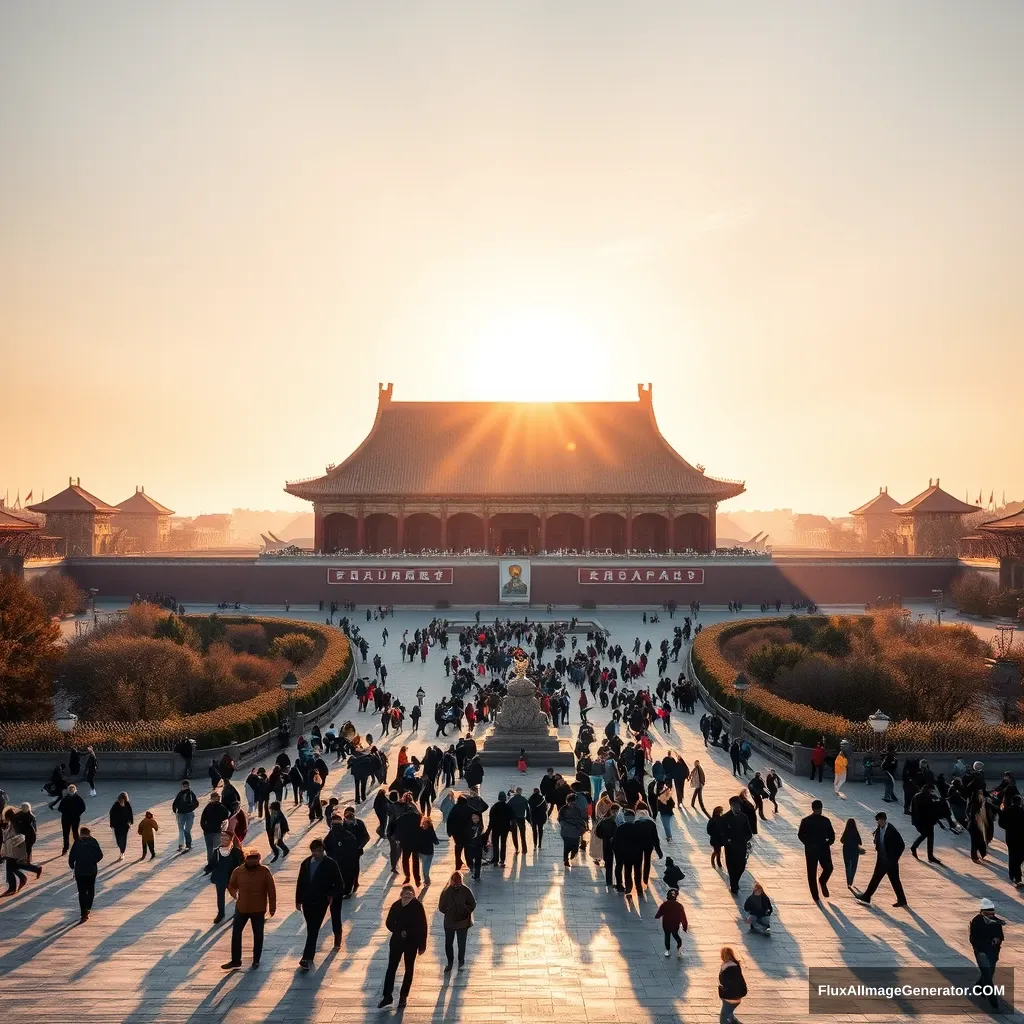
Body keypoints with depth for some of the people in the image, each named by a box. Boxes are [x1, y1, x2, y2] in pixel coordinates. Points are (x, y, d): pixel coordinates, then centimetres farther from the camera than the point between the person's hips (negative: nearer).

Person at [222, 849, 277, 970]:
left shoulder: (264, 871, -11)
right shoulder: (238, 871, -6)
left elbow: (271, 890, -7)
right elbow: (231, 885, 12)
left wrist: (272, 907, -6)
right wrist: (234, 894, -3)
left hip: (259, 910, -2)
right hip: (241, 908, 2)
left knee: (258, 935, 10)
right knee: (236, 933, 5)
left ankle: (256, 960, 25)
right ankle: (235, 961, 17)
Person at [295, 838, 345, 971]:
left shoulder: (330, 864, -6)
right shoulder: (306, 863, 5)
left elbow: (339, 884, -2)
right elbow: (300, 883, 11)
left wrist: (332, 896, -16)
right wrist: (298, 900, 10)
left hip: (321, 902, -4)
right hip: (307, 901, 4)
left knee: (313, 930, -9)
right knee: (311, 929, 14)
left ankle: (307, 959, -12)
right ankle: (310, 955, 27)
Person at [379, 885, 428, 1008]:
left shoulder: (417, 907, -13)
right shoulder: (396, 906, -7)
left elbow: (423, 926, -9)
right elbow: (389, 923, -1)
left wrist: (422, 945, -8)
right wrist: (399, 931, -18)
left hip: (412, 942, -1)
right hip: (397, 941, 1)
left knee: (409, 969, 9)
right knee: (391, 968, 1)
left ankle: (403, 996, 21)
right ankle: (387, 996, 8)